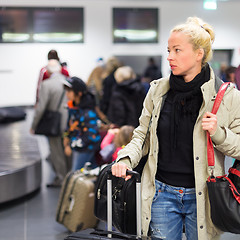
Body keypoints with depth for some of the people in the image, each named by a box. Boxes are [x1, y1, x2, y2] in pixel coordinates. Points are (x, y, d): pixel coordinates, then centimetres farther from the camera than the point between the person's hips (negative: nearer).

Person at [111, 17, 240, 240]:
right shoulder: (158, 90, 2)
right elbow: (142, 134, 10)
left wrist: (218, 133, -19)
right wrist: (126, 158, -8)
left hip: (201, 197, -2)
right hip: (162, 194, 2)